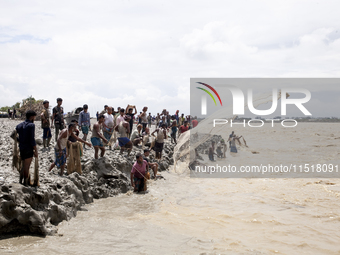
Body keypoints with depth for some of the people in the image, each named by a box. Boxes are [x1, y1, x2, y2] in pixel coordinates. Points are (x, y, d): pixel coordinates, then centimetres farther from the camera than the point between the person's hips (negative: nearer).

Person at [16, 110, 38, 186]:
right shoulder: (31, 125, -11)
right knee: (26, 166, -2)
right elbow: (32, 139, -16)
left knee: (24, 166, 18)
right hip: (28, 148, -7)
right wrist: (35, 150, -12)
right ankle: (25, 183, 2)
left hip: (21, 148, 7)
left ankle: (20, 181, 19)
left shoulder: (19, 125, 11)